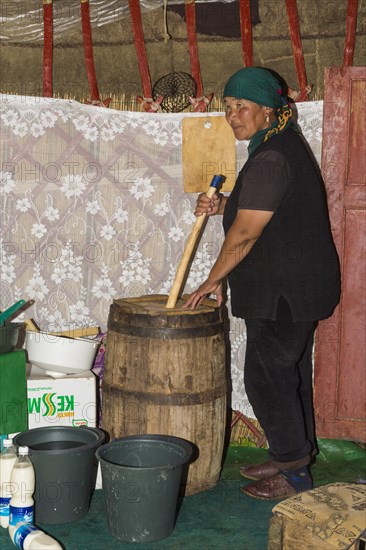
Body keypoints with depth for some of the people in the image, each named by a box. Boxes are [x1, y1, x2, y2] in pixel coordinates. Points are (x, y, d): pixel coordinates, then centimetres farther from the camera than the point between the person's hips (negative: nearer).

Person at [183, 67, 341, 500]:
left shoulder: (271, 158, -21)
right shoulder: (284, 145, 12)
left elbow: (245, 234, -20)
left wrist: (212, 281, -9)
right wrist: (223, 206, 5)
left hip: (284, 292, -11)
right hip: (297, 286, 11)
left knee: (266, 375, -4)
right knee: (289, 371, 17)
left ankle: (294, 473, 6)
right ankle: (294, 457, 29)